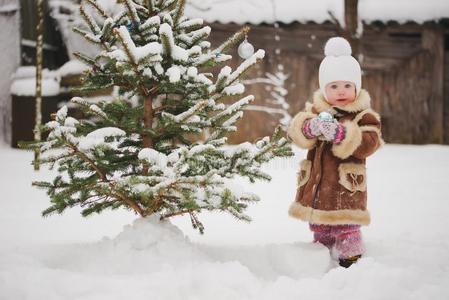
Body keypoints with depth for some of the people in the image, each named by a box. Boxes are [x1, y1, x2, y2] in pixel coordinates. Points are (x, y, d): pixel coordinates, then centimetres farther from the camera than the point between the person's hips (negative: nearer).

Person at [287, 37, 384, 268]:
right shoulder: (314, 110, 7)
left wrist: (339, 133, -32)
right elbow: (294, 133, -4)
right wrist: (309, 127, -28)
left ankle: (351, 256, 4)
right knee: (318, 225, 17)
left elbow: (368, 143, -19)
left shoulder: (364, 116, -5)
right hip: (315, 181, 5)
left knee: (345, 227, -7)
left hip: (345, 186, -5)